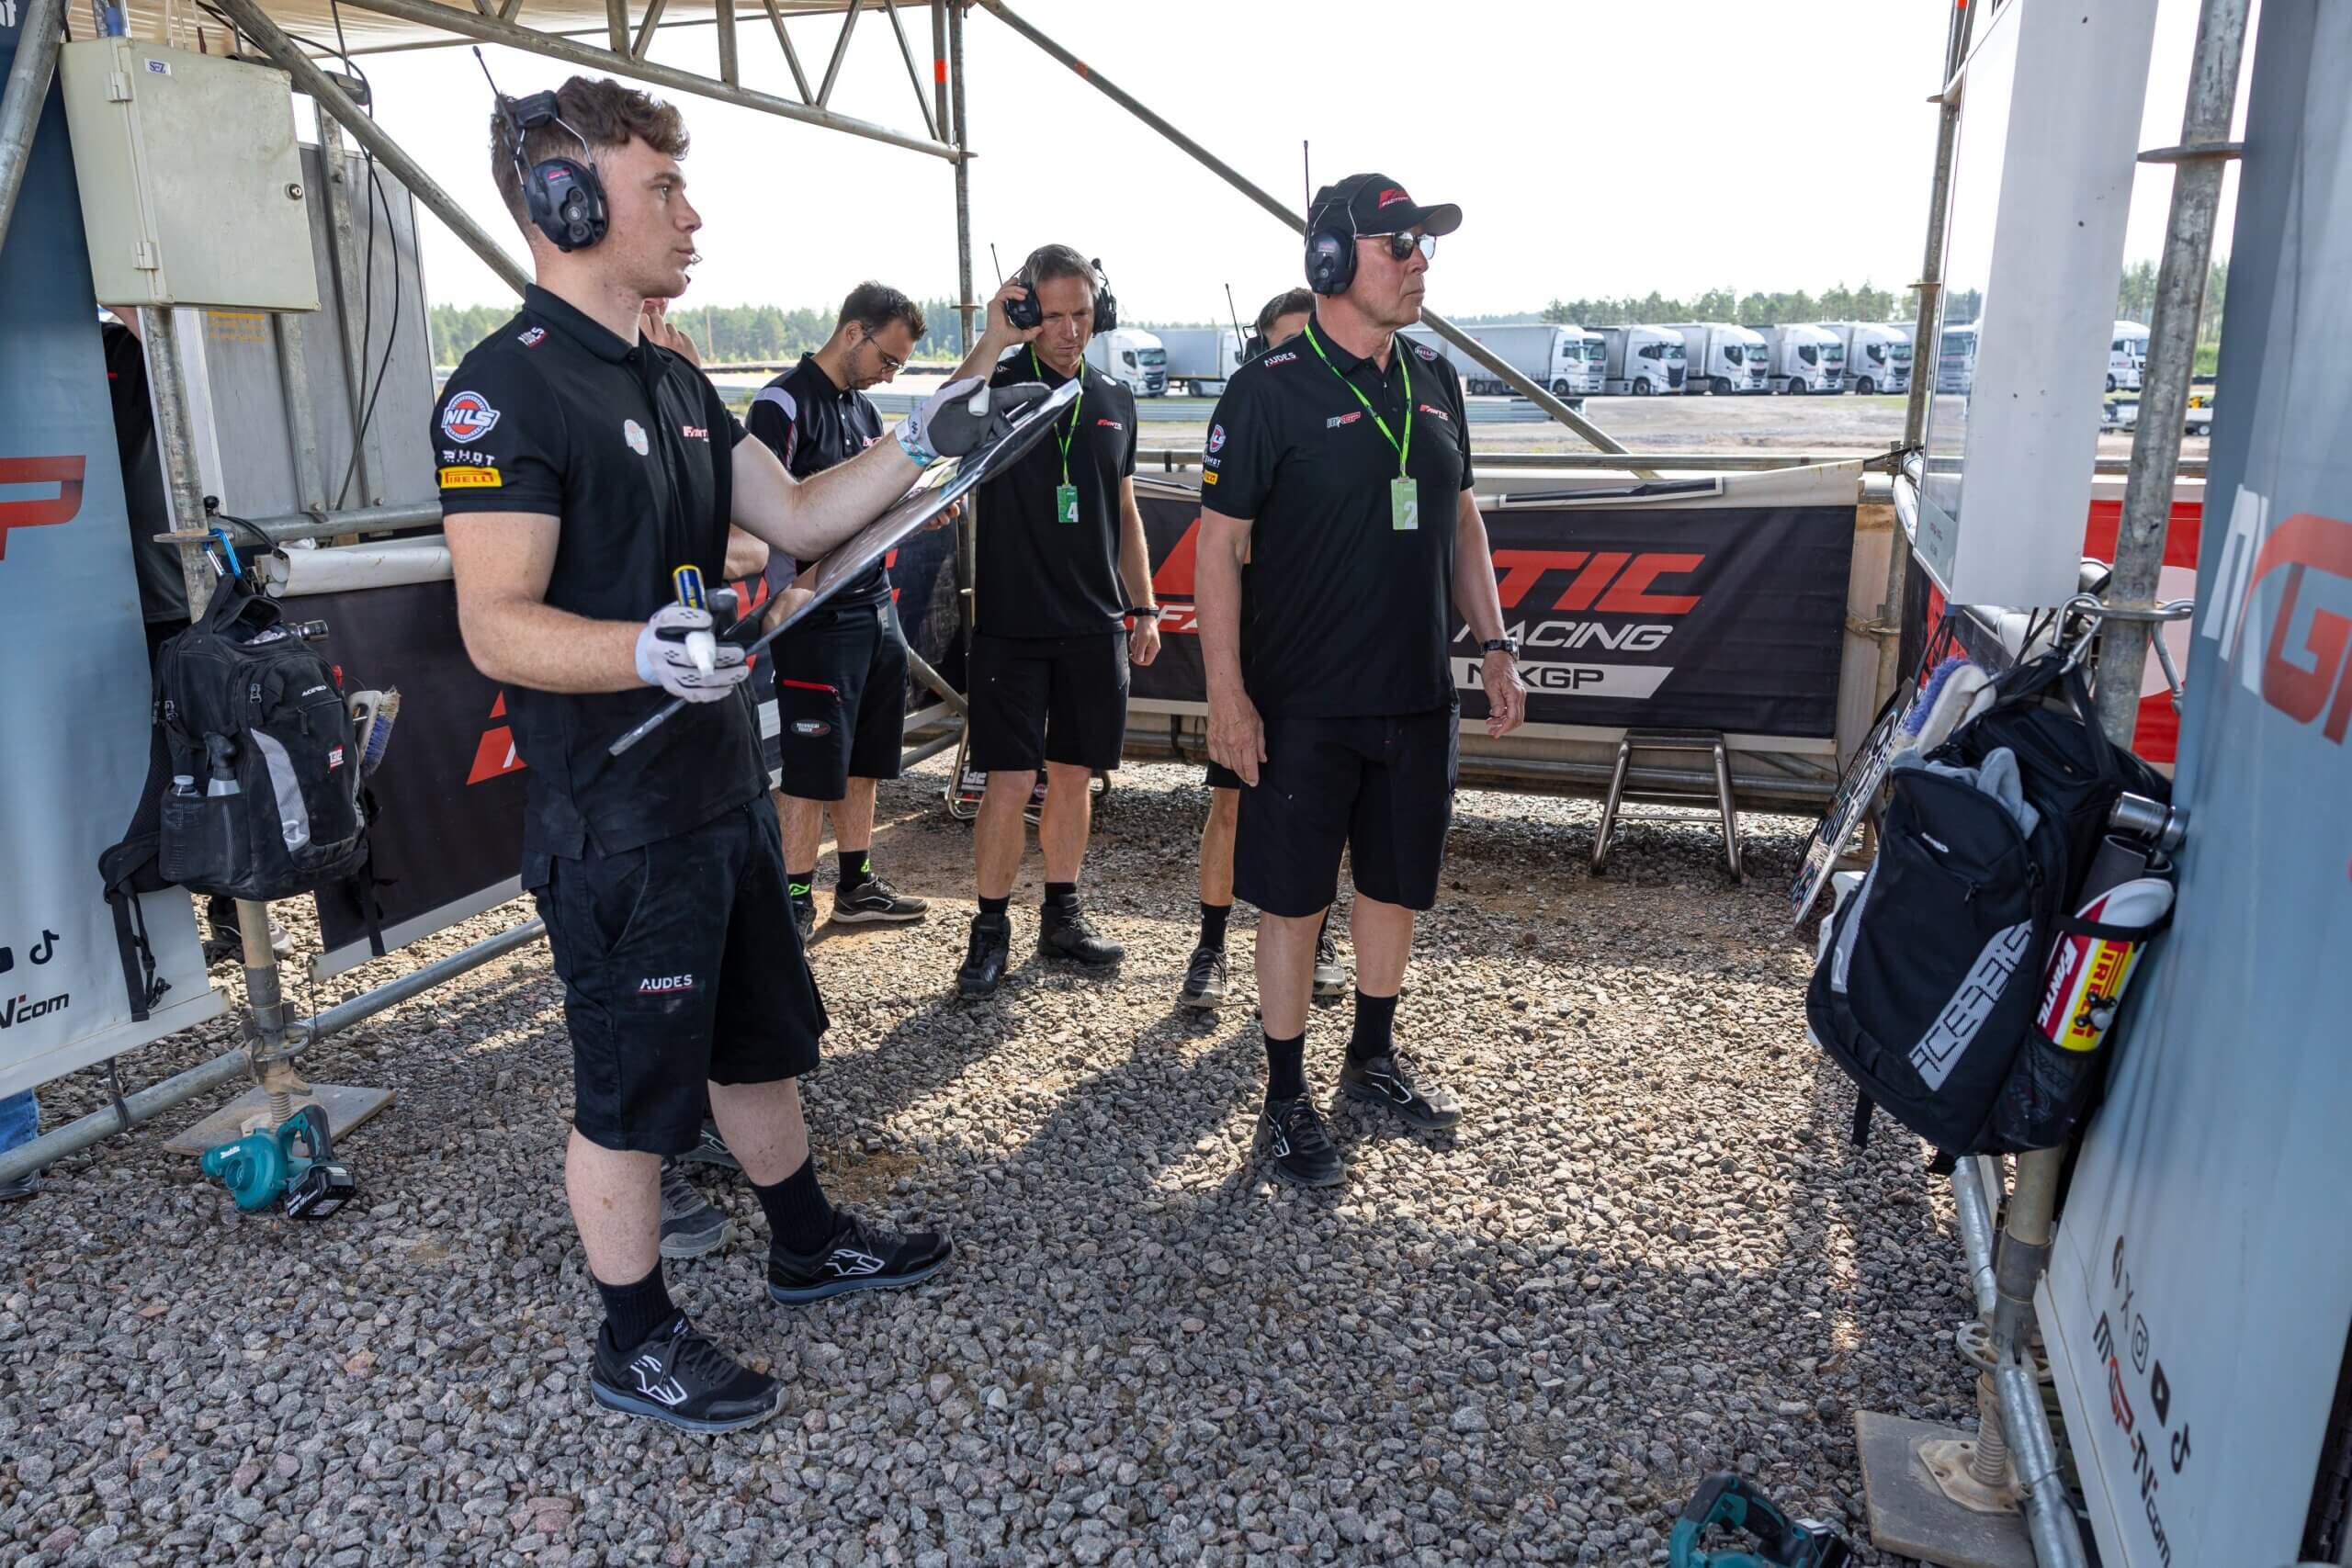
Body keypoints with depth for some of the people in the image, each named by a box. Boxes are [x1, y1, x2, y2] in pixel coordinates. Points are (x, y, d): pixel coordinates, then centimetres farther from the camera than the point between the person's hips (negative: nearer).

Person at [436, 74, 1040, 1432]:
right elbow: (498, 626, -22)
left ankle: (808, 1243, 42)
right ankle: (637, 1342, 26)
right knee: (633, 1091, 6)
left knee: (760, 1037, 22)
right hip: (617, 822, -9)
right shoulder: (510, 388, -17)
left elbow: (797, 517, 12)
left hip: (722, 788, 9)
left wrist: (925, 441, 4)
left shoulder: (674, 385, 12)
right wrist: (646, 648, -39)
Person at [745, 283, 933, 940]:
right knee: (812, 770, -2)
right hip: (819, 619, -8)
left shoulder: (863, 407, 16)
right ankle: (795, 904, 8)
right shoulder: (783, 404, -11)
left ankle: (857, 886, 26)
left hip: (877, 608, 9)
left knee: (863, 761, 15)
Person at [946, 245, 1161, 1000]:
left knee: (1074, 775, 11)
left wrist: (1144, 607, 13)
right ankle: (991, 929, 12)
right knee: (1010, 783, -3)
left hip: (1096, 626, 4)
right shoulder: (998, 385, -3)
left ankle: (1062, 916, 24)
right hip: (1012, 624, -4)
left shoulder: (1114, 400, 11)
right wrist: (992, 341, -29)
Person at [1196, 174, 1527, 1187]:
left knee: (1398, 883, 16)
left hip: (1417, 695, 6)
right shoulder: (1270, 390, -10)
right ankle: (1286, 1098, 19)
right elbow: (1218, 542, -10)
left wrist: (1493, 643, 11)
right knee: (1293, 900, 3)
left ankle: (1374, 1057, 36)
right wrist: (1226, 693, -15)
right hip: (1303, 707, -6)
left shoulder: (1435, 382, 9)